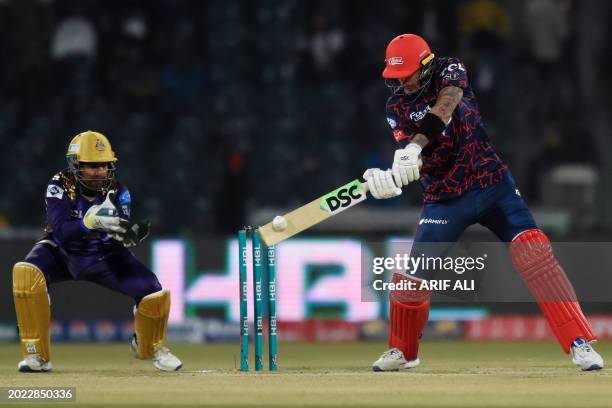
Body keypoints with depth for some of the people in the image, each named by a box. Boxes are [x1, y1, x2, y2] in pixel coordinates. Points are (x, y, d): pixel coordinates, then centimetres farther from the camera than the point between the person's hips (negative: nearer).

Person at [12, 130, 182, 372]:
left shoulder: (117, 192, -15)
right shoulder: (60, 187, -22)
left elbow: (123, 237, -22)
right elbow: (60, 232, -34)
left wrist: (131, 233, -46)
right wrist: (90, 221, -50)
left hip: (104, 257, 2)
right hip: (63, 253, -2)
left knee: (153, 291, -17)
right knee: (25, 273, -34)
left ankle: (150, 346, 19)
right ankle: (37, 355, -23)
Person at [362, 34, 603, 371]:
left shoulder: (450, 71, -6)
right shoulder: (397, 105, 0)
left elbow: (444, 106, -29)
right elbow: (408, 157, -15)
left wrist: (415, 146, -45)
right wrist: (387, 177, -39)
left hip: (491, 182, -2)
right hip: (443, 199, 2)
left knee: (532, 249, -20)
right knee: (411, 278, -2)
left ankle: (579, 343, -20)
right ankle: (402, 352, 26)